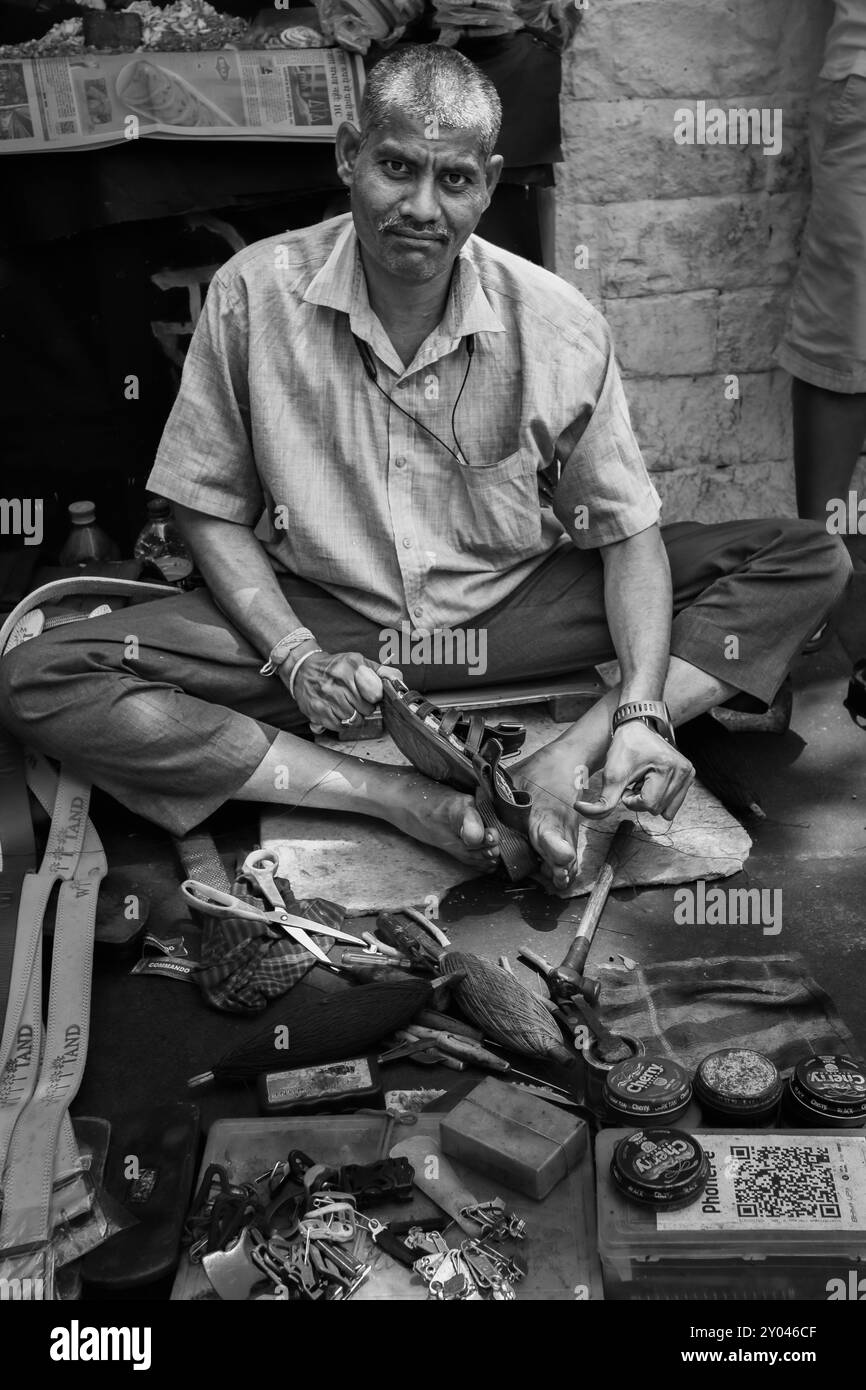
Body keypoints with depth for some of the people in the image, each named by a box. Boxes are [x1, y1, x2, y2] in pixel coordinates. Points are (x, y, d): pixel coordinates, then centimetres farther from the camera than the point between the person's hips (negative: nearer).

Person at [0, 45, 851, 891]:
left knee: (811, 562, -11)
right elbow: (212, 508, -2)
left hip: (512, 611, 1)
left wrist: (641, 712, -22)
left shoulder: (557, 326, -11)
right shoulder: (253, 295, -11)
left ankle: (560, 766, -25)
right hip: (324, 617, 0)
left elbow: (628, 531, -6)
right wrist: (296, 658, -17)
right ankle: (393, 795, -25)